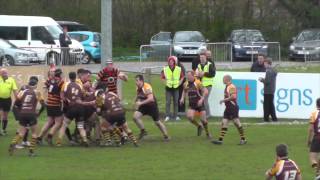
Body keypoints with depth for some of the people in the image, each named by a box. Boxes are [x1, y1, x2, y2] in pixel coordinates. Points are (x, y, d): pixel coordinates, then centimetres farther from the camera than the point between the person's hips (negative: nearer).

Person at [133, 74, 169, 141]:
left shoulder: (147, 87, -25)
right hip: (143, 106, 6)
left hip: (151, 105, -6)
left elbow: (150, 99, -36)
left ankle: (166, 136, 20)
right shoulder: (138, 88, -1)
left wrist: (141, 103, -37)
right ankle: (143, 131, 0)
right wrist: (137, 103, 0)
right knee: (135, 116, -16)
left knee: (157, 122, 3)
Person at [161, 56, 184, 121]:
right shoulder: (165, 69, -3)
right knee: (168, 102, -4)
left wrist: (179, 83, 0)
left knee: (176, 102, 5)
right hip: (168, 88, -1)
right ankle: (167, 116, -1)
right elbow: (162, 78, 5)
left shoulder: (179, 69, 0)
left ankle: (175, 116, 14)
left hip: (176, 87, 1)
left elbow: (182, 77, 11)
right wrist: (166, 83, -6)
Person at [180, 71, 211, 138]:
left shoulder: (197, 83, -15)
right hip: (192, 104, 4)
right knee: (190, 117, -18)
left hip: (199, 103, -4)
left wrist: (201, 99, -24)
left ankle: (207, 132, 20)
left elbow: (206, 91, -15)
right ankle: (199, 126, 10)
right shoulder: (186, 84, 1)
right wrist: (182, 98, 6)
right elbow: (184, 91, 22)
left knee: (203, 119, -5)